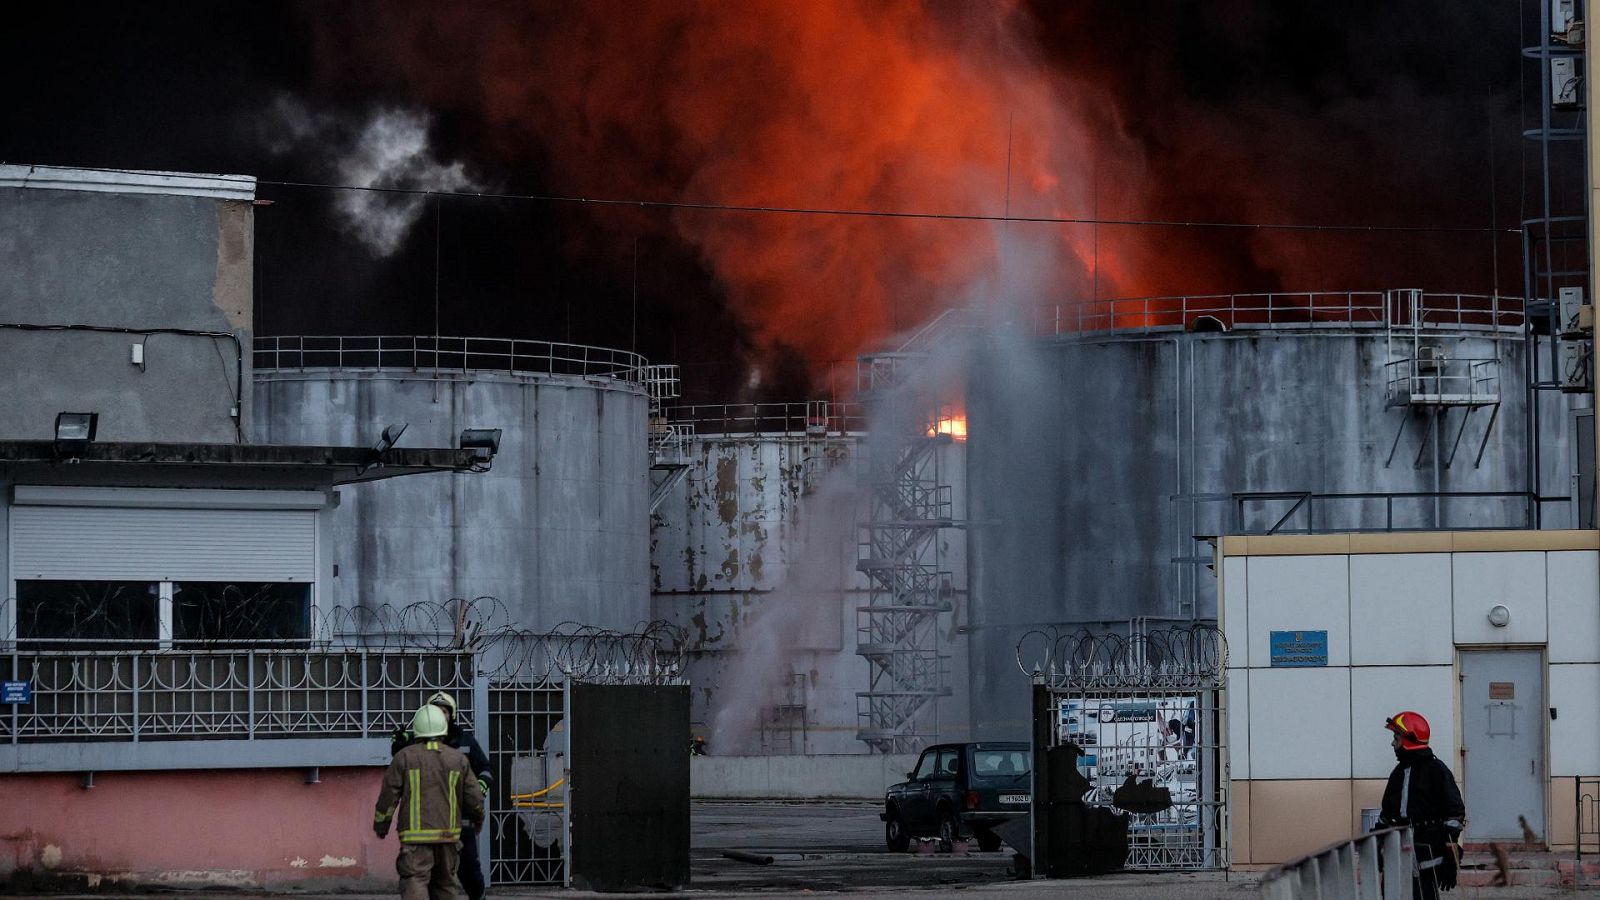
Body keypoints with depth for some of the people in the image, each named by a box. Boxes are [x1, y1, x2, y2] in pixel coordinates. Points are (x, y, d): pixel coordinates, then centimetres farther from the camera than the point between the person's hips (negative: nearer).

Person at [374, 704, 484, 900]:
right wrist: (478, 818, 28)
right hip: (448, 833, 3)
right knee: (447, 883, 17)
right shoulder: (458, 759, 3)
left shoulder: (404, 757, -4)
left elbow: (388, 795, -2)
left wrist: (381, 825, 14)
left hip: (416, 834, -3)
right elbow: (474, 798, 7)